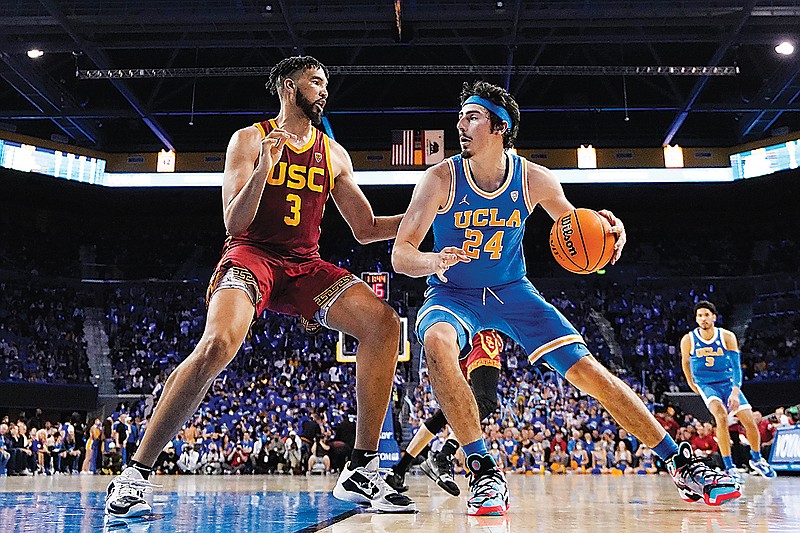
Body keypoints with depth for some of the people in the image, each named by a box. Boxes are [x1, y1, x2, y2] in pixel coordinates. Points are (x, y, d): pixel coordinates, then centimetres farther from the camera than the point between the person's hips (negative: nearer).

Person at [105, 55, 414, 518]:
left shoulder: (334, 155, 15)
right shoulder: (250, 140, 2)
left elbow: (366, 229, 18)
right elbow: (234, 224, -7)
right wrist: (262, 172, -22)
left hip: (306, 265, 5)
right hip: (252, 255, -5)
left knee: (384, 322, -16)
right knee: (219, 343, -32)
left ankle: (362, 471, -10)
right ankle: (137, 473, -18)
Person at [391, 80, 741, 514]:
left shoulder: (534, 180, -9)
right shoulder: (441, 178, -15)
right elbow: (400, 254, -18)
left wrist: (609, 229, -17)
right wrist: (434, 261, -41)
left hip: (511, 291, 2)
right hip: (453, 293, -1)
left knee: (586, 369, -8)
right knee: (438, 343, -37)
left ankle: (682, 465, 6)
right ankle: (483, 471, -26)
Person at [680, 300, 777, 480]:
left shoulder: (727, 337, -11)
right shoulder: (688, 340, -11)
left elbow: (736, 365, -17)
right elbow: (685, 362, 9)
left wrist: (735, 391, -29)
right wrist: (690, 382, 21)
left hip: (728, 382, 2)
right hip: (706, 385, -2)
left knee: (750, 421, -3)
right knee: (721, 415, -29)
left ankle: (756, 459, 27)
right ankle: (729, 467, -22)